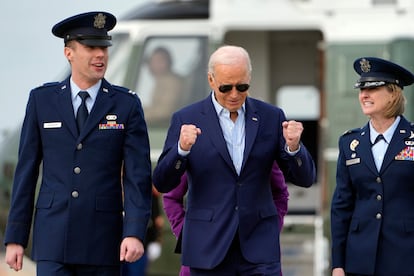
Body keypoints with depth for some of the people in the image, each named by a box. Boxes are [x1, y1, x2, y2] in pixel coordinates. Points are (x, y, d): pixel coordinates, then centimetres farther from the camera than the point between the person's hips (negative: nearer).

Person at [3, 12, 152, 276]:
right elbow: (26, 172, 7)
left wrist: (135, 233, -16)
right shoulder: (42, 100, 6)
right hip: (53, 237, 0)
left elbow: (137, 176, -3)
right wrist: (15, 238, 3)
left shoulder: (127, 104, 2)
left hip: (103, 240, 0)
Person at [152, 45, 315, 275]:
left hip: (259, 245, 1)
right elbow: (162, 184, -3)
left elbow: (304, 178, 5)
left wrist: (293, 148, -16)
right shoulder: (187, 119, 0)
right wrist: (182, 149, -21)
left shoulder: (271, 117, 5)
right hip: (209, 247, -1)